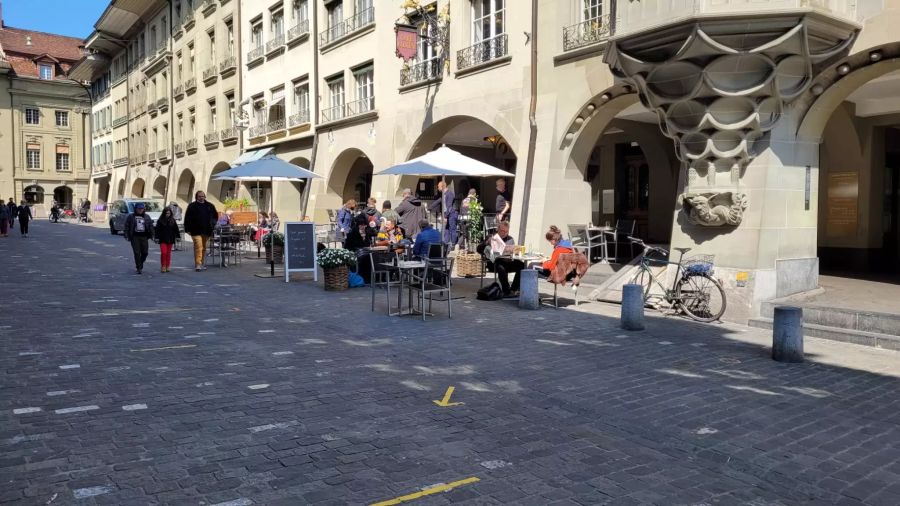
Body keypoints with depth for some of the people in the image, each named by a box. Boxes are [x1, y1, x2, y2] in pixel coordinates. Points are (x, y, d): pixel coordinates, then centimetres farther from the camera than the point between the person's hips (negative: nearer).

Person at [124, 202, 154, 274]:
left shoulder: (147, 217, 9)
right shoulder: (131, 217, 3)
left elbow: (151, 226, 9)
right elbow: (127, 227, 3)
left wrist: (151, 235, 3)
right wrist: (127, 236, -4)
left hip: (144, 237, 2)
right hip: (135, 237, -2)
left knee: (145, 252, 3)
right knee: (137, 253, -6)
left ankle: (139, 265, 28)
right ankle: (139, 268, 0)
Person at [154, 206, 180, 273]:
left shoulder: (173, 221, 6)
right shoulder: (160, 221, 0)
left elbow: (176, 229, 10)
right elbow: (157, 230, 0)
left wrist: (177, 236, 4)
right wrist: (157, 237, -6)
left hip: (170, 240, 2)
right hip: (162, 240, -2)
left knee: (168, 253, 7)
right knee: (163, 253, -10)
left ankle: (167, 266, 14)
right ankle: (163, 267, -3)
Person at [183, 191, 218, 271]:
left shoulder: (210, 206, 10)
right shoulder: (192, 206, 1)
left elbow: (215, 216, 21)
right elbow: (187, 218, 1)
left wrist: (212, 225, 8)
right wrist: (188, 229, -5)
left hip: (206, 231, 4)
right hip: (196, 231, -4)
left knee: (204, 248, 12)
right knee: (198, 246, -15)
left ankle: (201, 263, 22)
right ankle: (197, 264, -17)